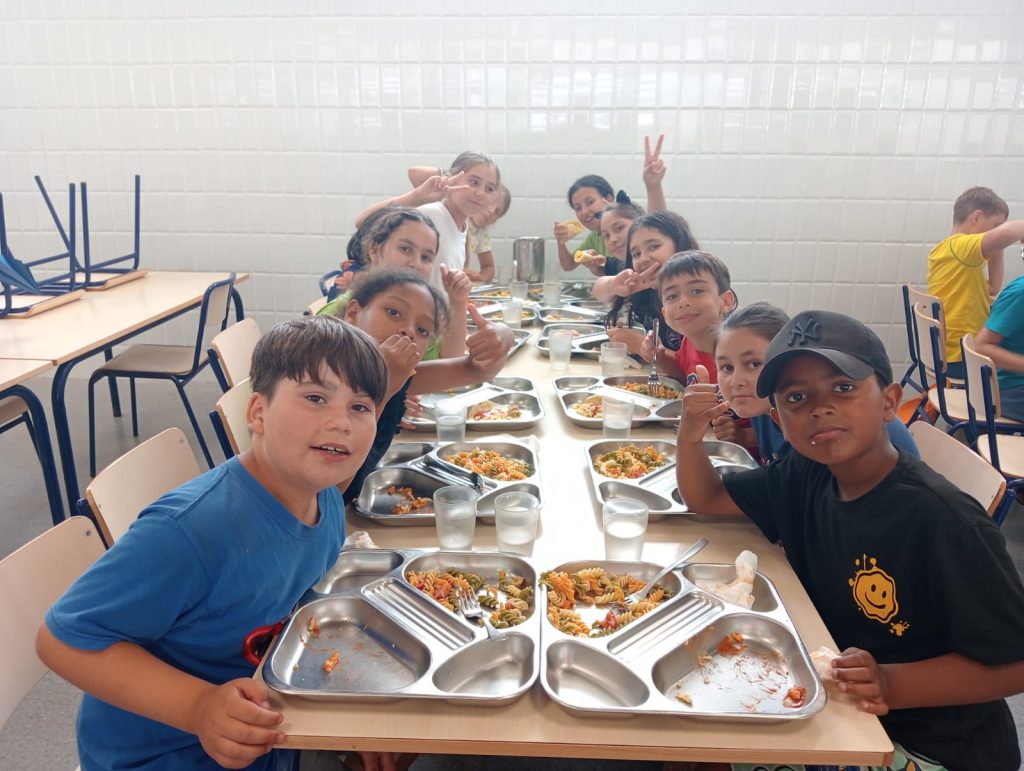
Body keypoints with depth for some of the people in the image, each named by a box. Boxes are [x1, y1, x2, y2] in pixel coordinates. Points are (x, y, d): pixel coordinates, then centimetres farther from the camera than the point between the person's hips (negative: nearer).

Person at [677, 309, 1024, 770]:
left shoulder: (941, 519, -25)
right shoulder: (805, 479, -5)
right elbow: (707, 499, 7)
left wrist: (889, 684, -31)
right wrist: (690, 436, -12)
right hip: (831, 704, 6)